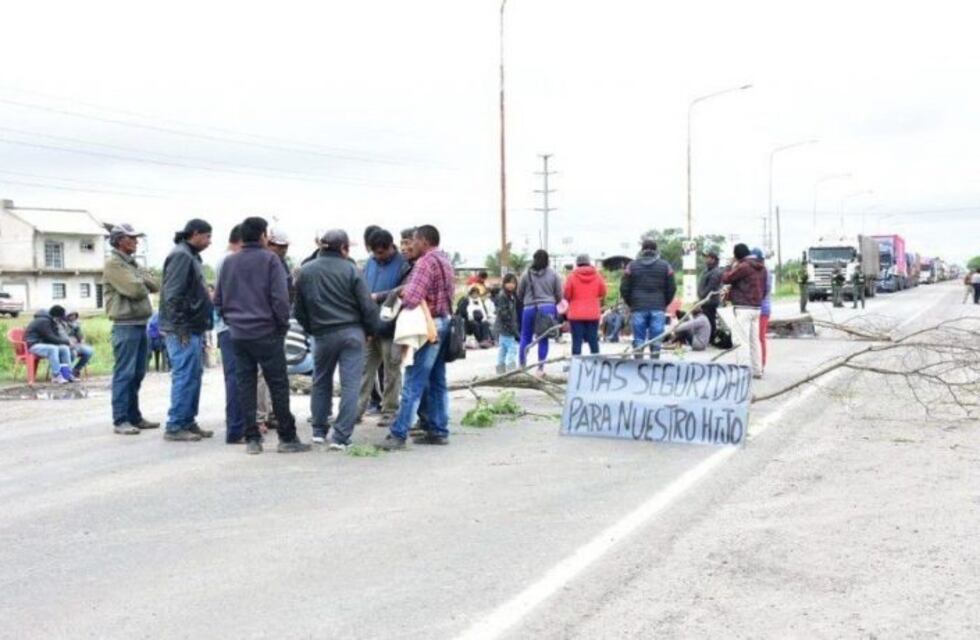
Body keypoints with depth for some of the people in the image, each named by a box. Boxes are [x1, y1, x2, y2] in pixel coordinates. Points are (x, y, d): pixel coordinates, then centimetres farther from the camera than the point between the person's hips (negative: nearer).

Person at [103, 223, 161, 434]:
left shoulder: (133, 263, 19)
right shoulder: (113, 263, -8)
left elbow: (155, 285, 11)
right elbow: (134, 289, -18)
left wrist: (141, 282, -6)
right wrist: (145, 286, 2)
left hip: (141, 324, 9)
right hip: (125, 325, -9)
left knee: (137, 374, 13)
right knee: (124, 374, -7)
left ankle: (134, 416, 20)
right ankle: (120, 420, -4)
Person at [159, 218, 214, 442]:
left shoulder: (191, 257, 19)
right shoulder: (181, 256, -12)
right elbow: (172, 295, -20)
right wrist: (181, 328, -20)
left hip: (192, 329, 10)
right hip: (183, 331, -10)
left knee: (193, 376, 13)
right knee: (184, 377, -7)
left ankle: (188, 422, 20)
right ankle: (175, 427, -3)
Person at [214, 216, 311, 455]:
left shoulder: (228, 262, 9)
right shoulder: (269, 259, -7)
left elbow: (218, 299, 12)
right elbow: (280, 297, -12)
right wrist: (283, 324, -1)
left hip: (237, 334, 5)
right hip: (266, 333, -5)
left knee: (245, 386, 8)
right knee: (278, 385, 1)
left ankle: (251, 438, 8)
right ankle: (287, 438, 4)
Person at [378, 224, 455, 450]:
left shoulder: (426, 262, -15)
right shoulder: (445, 261, 15)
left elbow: (411, 298, -24)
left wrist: (400, 294, -1)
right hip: (444, 322, 10)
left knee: (413, 384, -9)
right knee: (437, 382, 12)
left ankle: (398, 434, -8)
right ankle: (438, 430, 15)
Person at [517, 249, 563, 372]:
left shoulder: (527, 274, 1)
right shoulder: (553, 274, 2)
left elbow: (519, 294, 8)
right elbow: (559, 295, 6)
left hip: (529, 308, 0)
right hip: (548, 308, 0)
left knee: (525, 336, 11)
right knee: (543, 339, 4)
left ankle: (522, 364, 11)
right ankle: (540, 367, 4)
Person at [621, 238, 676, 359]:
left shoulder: (632, 266, 3)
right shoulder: (665, 266, 4)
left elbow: (624, 289, 3)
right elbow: (672, 288, 4)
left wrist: (631, 304, 16)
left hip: (638, 309, 0)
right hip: (658, 308, 0)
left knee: (638, 340, 3)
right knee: (656, 340, 2)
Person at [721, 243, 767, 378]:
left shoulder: (743, 266, -15)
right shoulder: (761, 268, 12)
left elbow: (725, 279, -12)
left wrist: (732, 266, 5)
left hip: (743, 308, -9)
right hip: (757, 307, 9)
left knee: (742, 340, -7)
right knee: (754, 340, 13)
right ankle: (757, 370, 18)